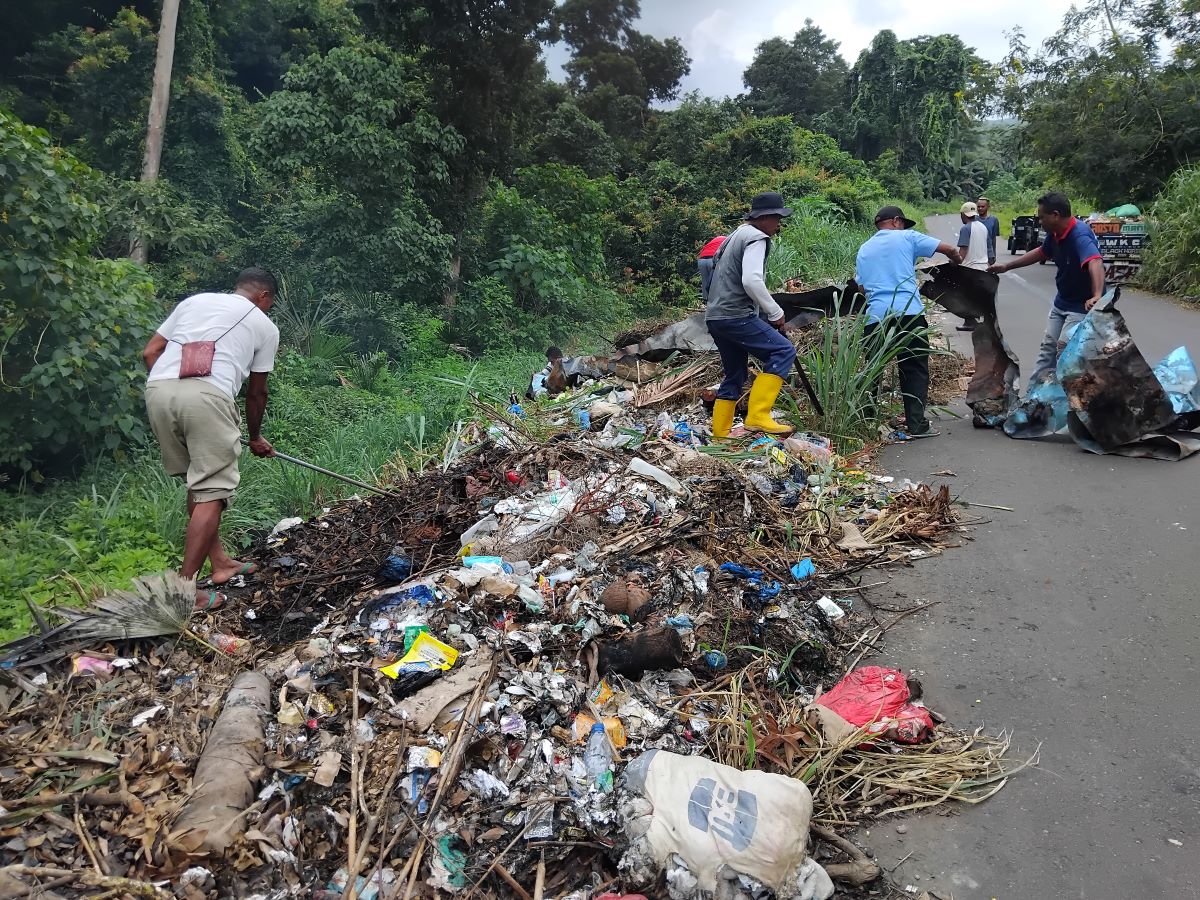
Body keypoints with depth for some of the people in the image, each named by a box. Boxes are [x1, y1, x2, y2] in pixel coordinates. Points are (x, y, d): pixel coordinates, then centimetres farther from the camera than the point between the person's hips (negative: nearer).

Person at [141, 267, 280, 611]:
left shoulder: (194, 301, 29)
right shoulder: (265, 325, 20)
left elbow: (149, 353, 21)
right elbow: (256, 392, 25)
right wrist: (255, 437, 39)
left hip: (158, 389, 5)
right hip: (208, 396, -5)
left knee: (197, 481, 20)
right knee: (211, 493, 1)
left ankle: (219, 562, 29)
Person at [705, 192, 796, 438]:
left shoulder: (736, 235, 23)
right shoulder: (757, 238, -8)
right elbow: (752, 281, -22)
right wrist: (776, 313, -13)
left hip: (715, 316, 10)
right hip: (736, 316, -10)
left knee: (735, 376, 15)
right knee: (783, 351, -12)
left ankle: (720, 435, 16)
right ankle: (758, 416, -19)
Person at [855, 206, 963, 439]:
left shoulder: (863, 250, 21)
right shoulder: (906, 237, 8)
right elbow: (948, 249, 5)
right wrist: (958, 263, 24)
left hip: (875, 317, 4)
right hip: (908, 313, -3)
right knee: (915, 370, 3)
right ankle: (915, 425, 0)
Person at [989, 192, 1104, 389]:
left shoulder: (1080, 236, -32)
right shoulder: (1055, 234, -5)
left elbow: (1095, 263, -49)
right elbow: (1041, 252, 16)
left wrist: (1097, 296, -66)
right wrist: (1006, 266, 18)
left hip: (1082, 306, -9)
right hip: (1061, 302, 9)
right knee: (1047, 349, 13)